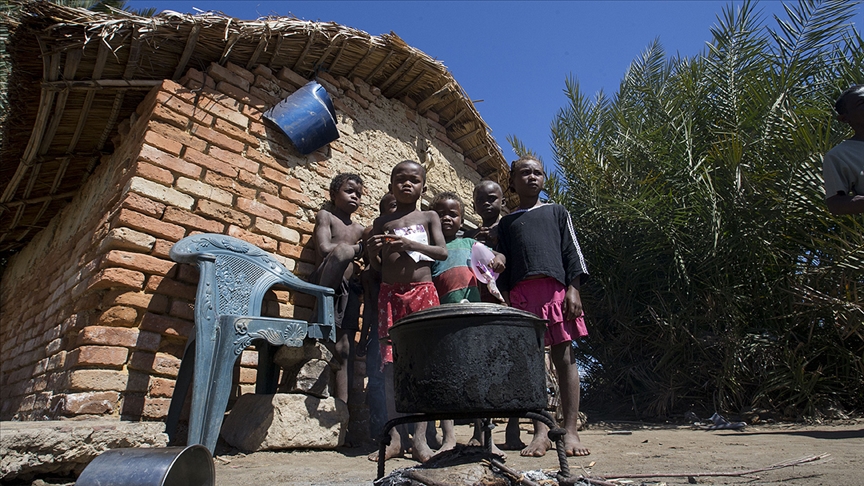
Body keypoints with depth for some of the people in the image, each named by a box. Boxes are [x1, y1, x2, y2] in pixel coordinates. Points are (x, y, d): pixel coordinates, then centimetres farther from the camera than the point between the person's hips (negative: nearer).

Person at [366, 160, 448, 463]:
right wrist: (373, 251, -7)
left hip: (422, 292, -1)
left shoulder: (429, 217, 12)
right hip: (390, 293, 2)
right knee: (391, 364, -1)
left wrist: (410, 243, -15)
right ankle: (394, 438, 7)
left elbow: (442, 252, -2)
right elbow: (378, 267, 14)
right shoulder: (382, 222, 15)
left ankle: (419, 439, 2)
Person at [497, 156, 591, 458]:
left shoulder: (557, 212, 18)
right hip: (520, 293, 1)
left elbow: (572, 251, 9)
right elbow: (502, 264, 16)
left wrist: (573, 289, -3)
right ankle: (540, 433, 4)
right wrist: (503, 298, 3)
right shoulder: (506, 222, 21)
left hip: (555, 288, -1)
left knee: (564, 356, -3)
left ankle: (571, 431, 2)